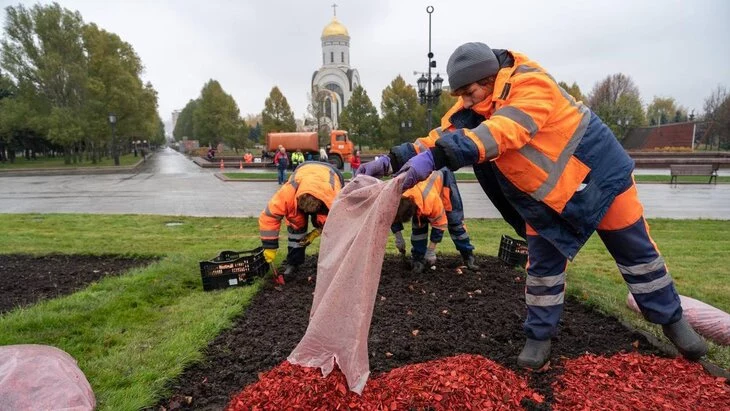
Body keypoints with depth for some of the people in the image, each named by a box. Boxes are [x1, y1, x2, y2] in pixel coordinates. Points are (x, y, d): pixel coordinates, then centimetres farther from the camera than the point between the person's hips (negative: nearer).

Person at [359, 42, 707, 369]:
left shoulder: (532, 85, -31)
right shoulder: (473, 106, -8)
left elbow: (499, 133, -46)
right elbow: (444, 136, -15)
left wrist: (435, 158, -57)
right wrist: (392, 160, -28)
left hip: (598, 175, -5)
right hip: (545, 198, 5)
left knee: (637, 253, 12)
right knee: (542, 265, 4)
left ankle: (672, 320, 34)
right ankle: (539, 336, 20)